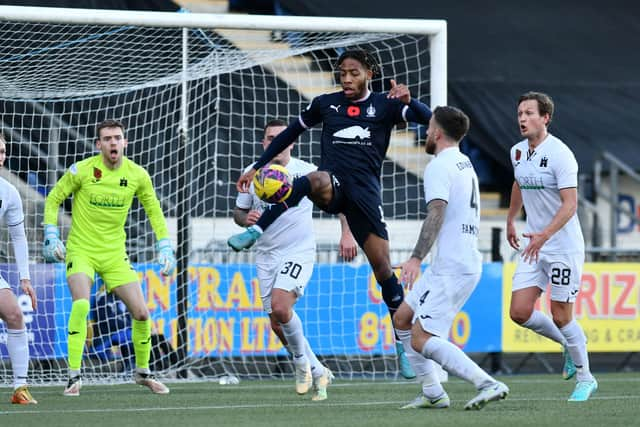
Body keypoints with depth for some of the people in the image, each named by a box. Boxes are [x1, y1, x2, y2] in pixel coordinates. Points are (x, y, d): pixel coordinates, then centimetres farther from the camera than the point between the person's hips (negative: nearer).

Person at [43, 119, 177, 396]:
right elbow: (53, 199, 2)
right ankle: (74, 375, -20)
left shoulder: (137, 175, -3)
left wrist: (165, 248, 5)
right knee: (81, 304, -27)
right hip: (81, 250, -3)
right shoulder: (82, 170, -12)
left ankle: (143, 372, 22)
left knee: (141, 313, -2)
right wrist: (51, 236, -6)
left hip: (115, 254, 3)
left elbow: (154, 211, 11)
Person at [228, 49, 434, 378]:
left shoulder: (384, 105, 8)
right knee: (315, 180, -39)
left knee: (382, 264, -5)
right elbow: (290, 134, 23)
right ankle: (255, 232, -43)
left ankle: (404, 345, 3)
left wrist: (408, 101, -23)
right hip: (332, 183, 0)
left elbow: (428, 118, -3)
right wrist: (257, 167, 19)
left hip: (365, 188, 0)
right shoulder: (325, 104, 13)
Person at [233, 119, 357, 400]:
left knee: (280, 307, -26)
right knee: (277, 325, 2)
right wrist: (246, 219, -11)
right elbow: (238, 211, 12)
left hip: (299, 251, -5)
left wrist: (347, 234, -6)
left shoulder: (307, 172, -6)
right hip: (266, 254, 5)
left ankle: (302, 362, -2)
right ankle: (318, 372, 20)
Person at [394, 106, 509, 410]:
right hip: (467, 260, 10)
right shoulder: (465, 164, 20)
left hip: (451, 268, -10)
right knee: (403, 318, 16)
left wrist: (417, 258, -33)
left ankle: (488, 384, -24)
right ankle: (433, 393, 12)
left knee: (421, 340, -15)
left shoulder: (439, 166, -11)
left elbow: (437, 213, -25)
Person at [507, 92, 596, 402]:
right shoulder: (518, 152, 6)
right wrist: (510, 221, 34)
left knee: (561, 317, -3)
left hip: (563, 246, -7)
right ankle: (570, 346, 23)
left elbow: (570, 204, -24)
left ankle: (585, 378, 17)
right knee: (519, 313, -2)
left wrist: (544, 234, -34)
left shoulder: (559, 154, -17)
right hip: (534, 247, 7)